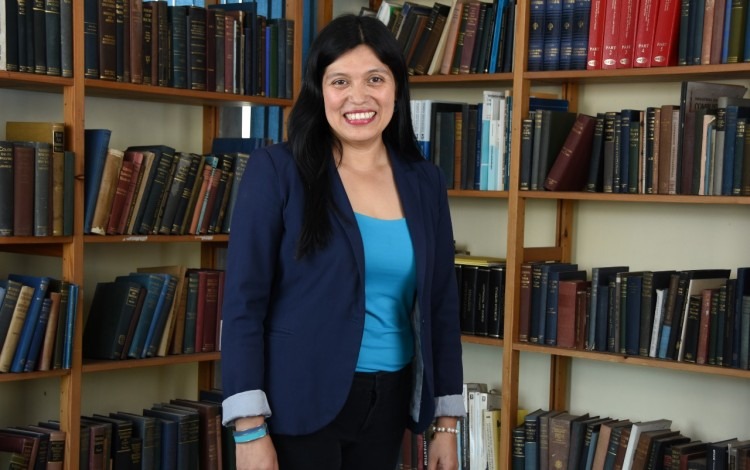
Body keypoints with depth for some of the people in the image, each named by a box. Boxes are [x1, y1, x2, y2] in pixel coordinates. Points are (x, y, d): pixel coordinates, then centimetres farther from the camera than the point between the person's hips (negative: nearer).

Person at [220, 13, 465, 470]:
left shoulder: (425, 183, 4)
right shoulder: (277, 170, -8)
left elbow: (442, 305, 9)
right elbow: (244, 303, -10)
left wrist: (447, 422, 8)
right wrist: (249, 429, -15)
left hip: (389, 402, 5)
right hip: (301, 402, -4)